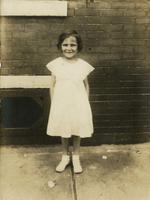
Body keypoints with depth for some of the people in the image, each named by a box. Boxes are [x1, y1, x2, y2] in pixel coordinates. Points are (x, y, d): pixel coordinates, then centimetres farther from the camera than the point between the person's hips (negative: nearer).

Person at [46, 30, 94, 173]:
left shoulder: (83, 65, -3)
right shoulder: (55, 64, -3)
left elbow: (86, 85, 6)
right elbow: (52, 86, 2)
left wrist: (85, 103, 4)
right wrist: (53, 104, 1)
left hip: (78, 104, 0)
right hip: (61, 104, 0)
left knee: (77, 130, 11)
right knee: (63, 131, 13)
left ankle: (76, 157, 31)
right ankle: (65, 156, 33)